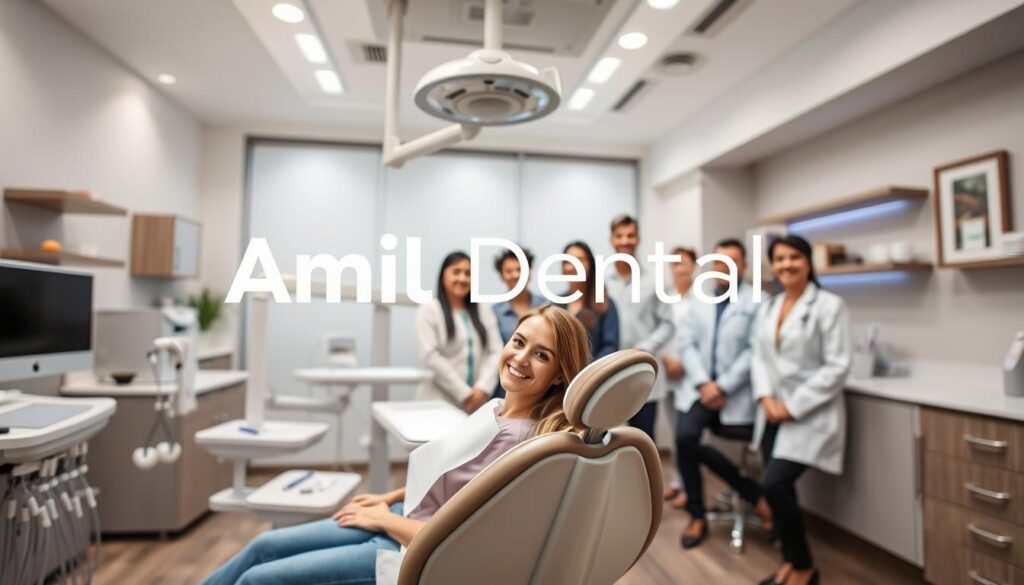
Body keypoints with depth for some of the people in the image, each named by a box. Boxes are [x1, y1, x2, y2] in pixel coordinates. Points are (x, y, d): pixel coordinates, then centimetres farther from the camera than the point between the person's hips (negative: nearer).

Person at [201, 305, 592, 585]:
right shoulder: (496, 408, -1)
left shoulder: (534, 443, -28)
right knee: (264, 547, 16)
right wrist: (389, 498, 9)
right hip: (400, 519, 8)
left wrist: (384, 519, -14)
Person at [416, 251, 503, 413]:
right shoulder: (429, 310, 2)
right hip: (440, 401, -3)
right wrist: (464, 393, -12)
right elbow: (430, 356, -8)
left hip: (477, 401, 3)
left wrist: (483, 388, -10)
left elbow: (495, 352, 5)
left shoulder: (484, 311, 13)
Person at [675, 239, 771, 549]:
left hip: (735, 392, -3)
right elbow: (689, 344, 4)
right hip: (700, 387, 4)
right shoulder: (698, 301, 12)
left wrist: (722, 387, -17)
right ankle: (697, 515, 5)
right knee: (685, 438, -16)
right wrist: (703, 383, -11)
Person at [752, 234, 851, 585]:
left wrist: (793, 407, -15)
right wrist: (766, 398, -7)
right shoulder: (768, 307, 11)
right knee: (780, 490, 9)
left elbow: (837, 367, -13)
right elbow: (759, 356, 10)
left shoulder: (829, 305, -8)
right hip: (774, 414, 6)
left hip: (809, 415, -6)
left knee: (773, 486, -15)